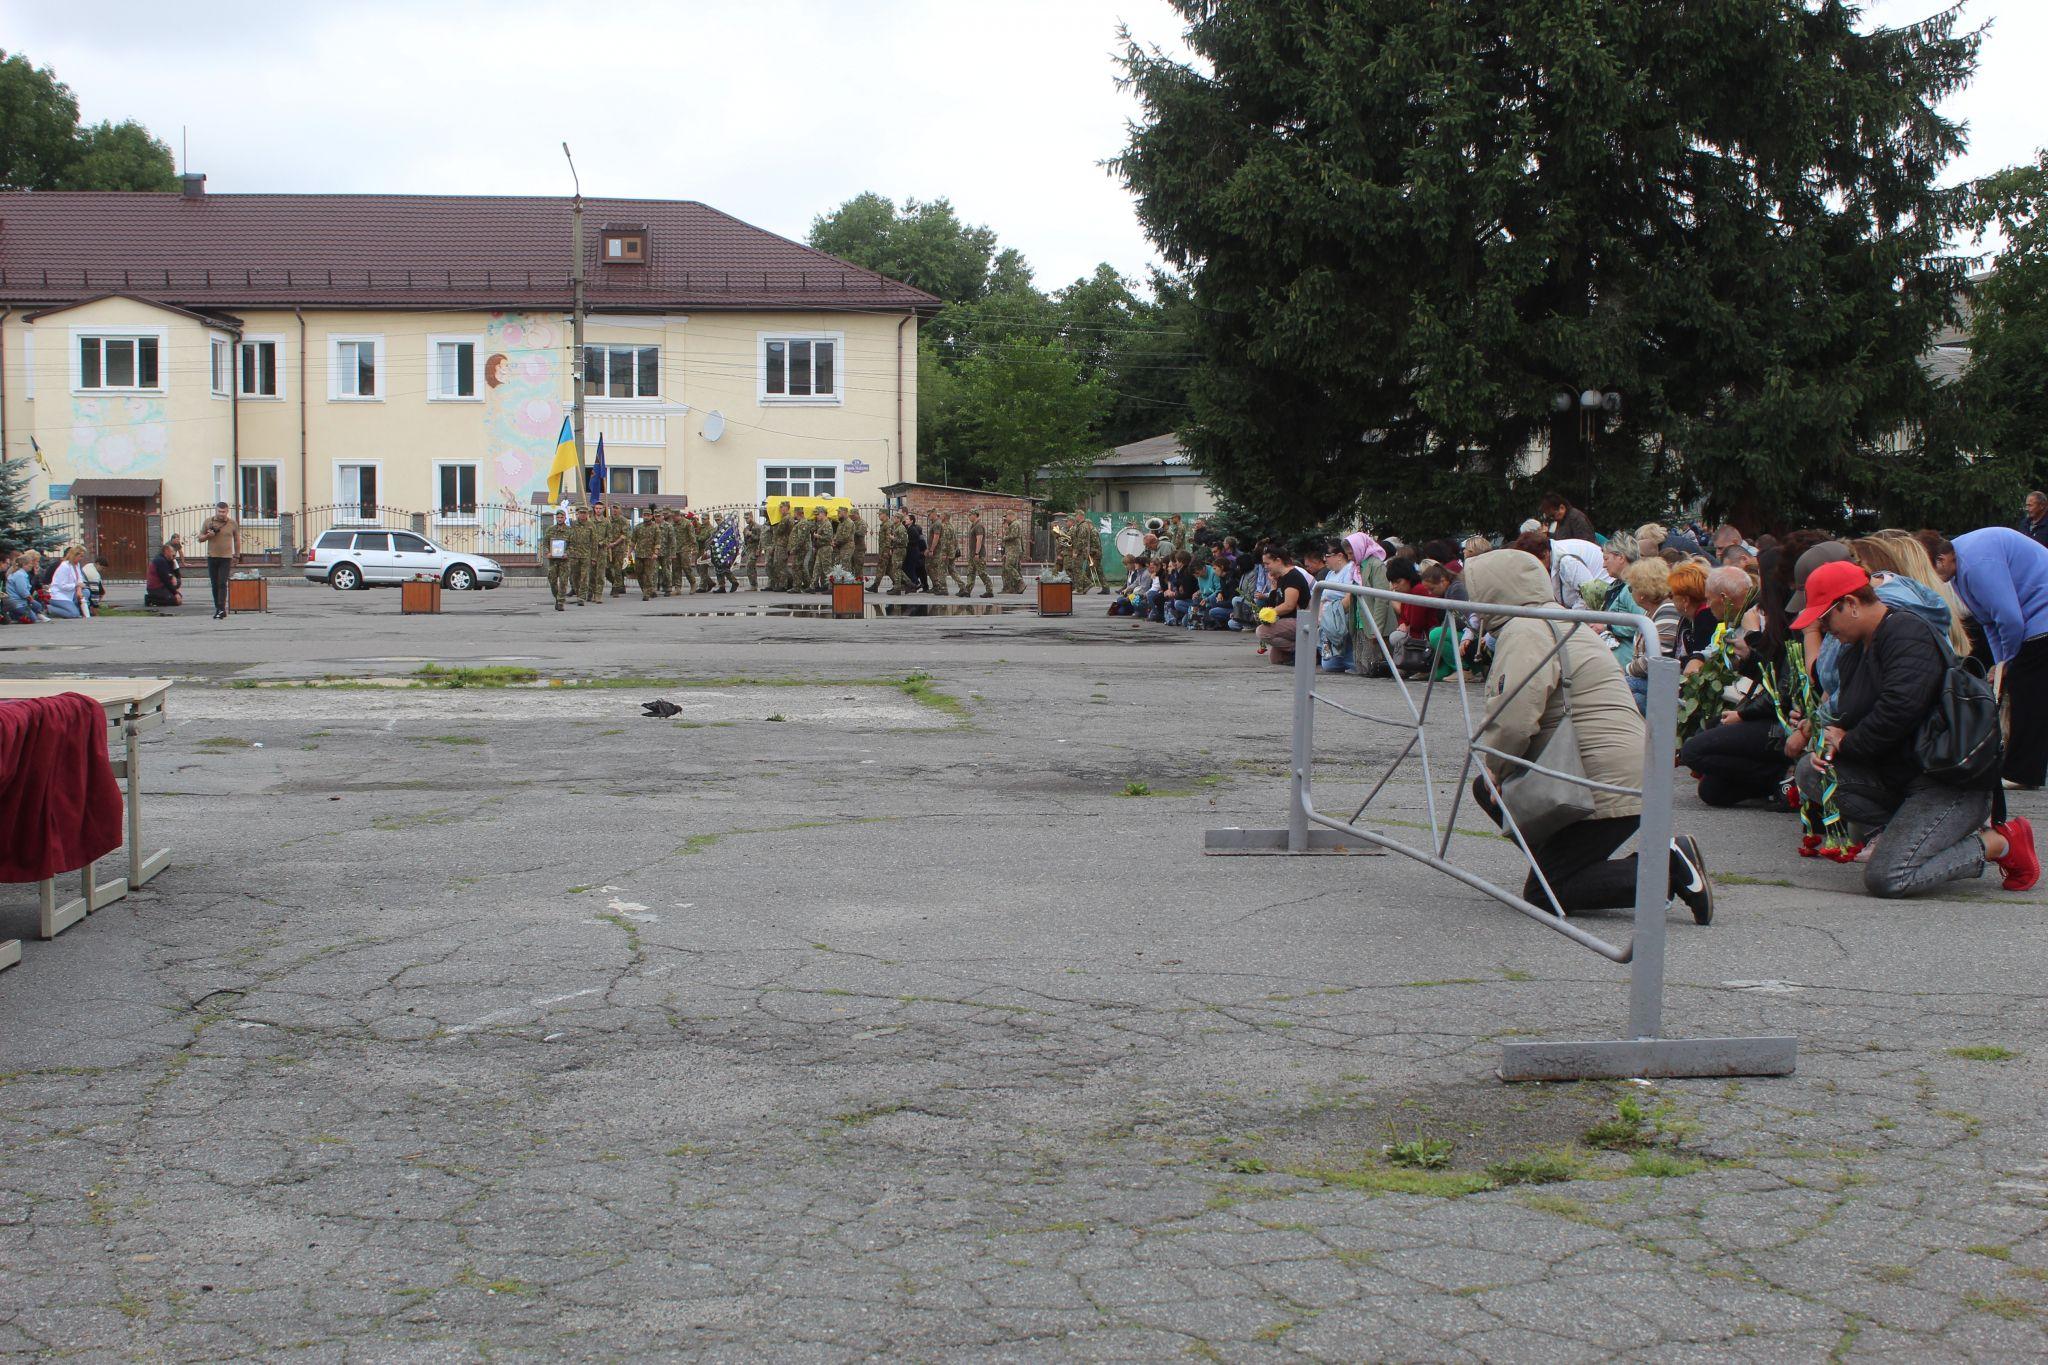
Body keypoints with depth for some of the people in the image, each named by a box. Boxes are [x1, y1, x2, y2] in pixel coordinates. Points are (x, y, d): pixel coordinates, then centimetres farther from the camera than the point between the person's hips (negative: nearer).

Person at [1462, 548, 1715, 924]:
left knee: (1543, 895, -4)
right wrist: (1494, 777, 9)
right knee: (1485, 787, 19)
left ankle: (1667, 866, -10)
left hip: (1605, 787, -10)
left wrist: (1497, 770, -5)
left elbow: (1514, 720, -25)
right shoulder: (1559, 623, 21)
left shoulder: (1523, 632, -13)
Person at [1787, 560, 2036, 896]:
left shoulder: (1908, 634, -17)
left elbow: (1900, 708, -30)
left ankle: (1999, 843, -2)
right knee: (1811, 772, -7)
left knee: (1885, 878, -22)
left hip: (1955, 784, -9)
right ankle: (1897, 833, -3)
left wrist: (1848, 743, -15)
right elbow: (1850, 714, 20)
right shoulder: (1857, 648, 14)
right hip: (1897, 776, 10)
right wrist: (1830, 734, -3)